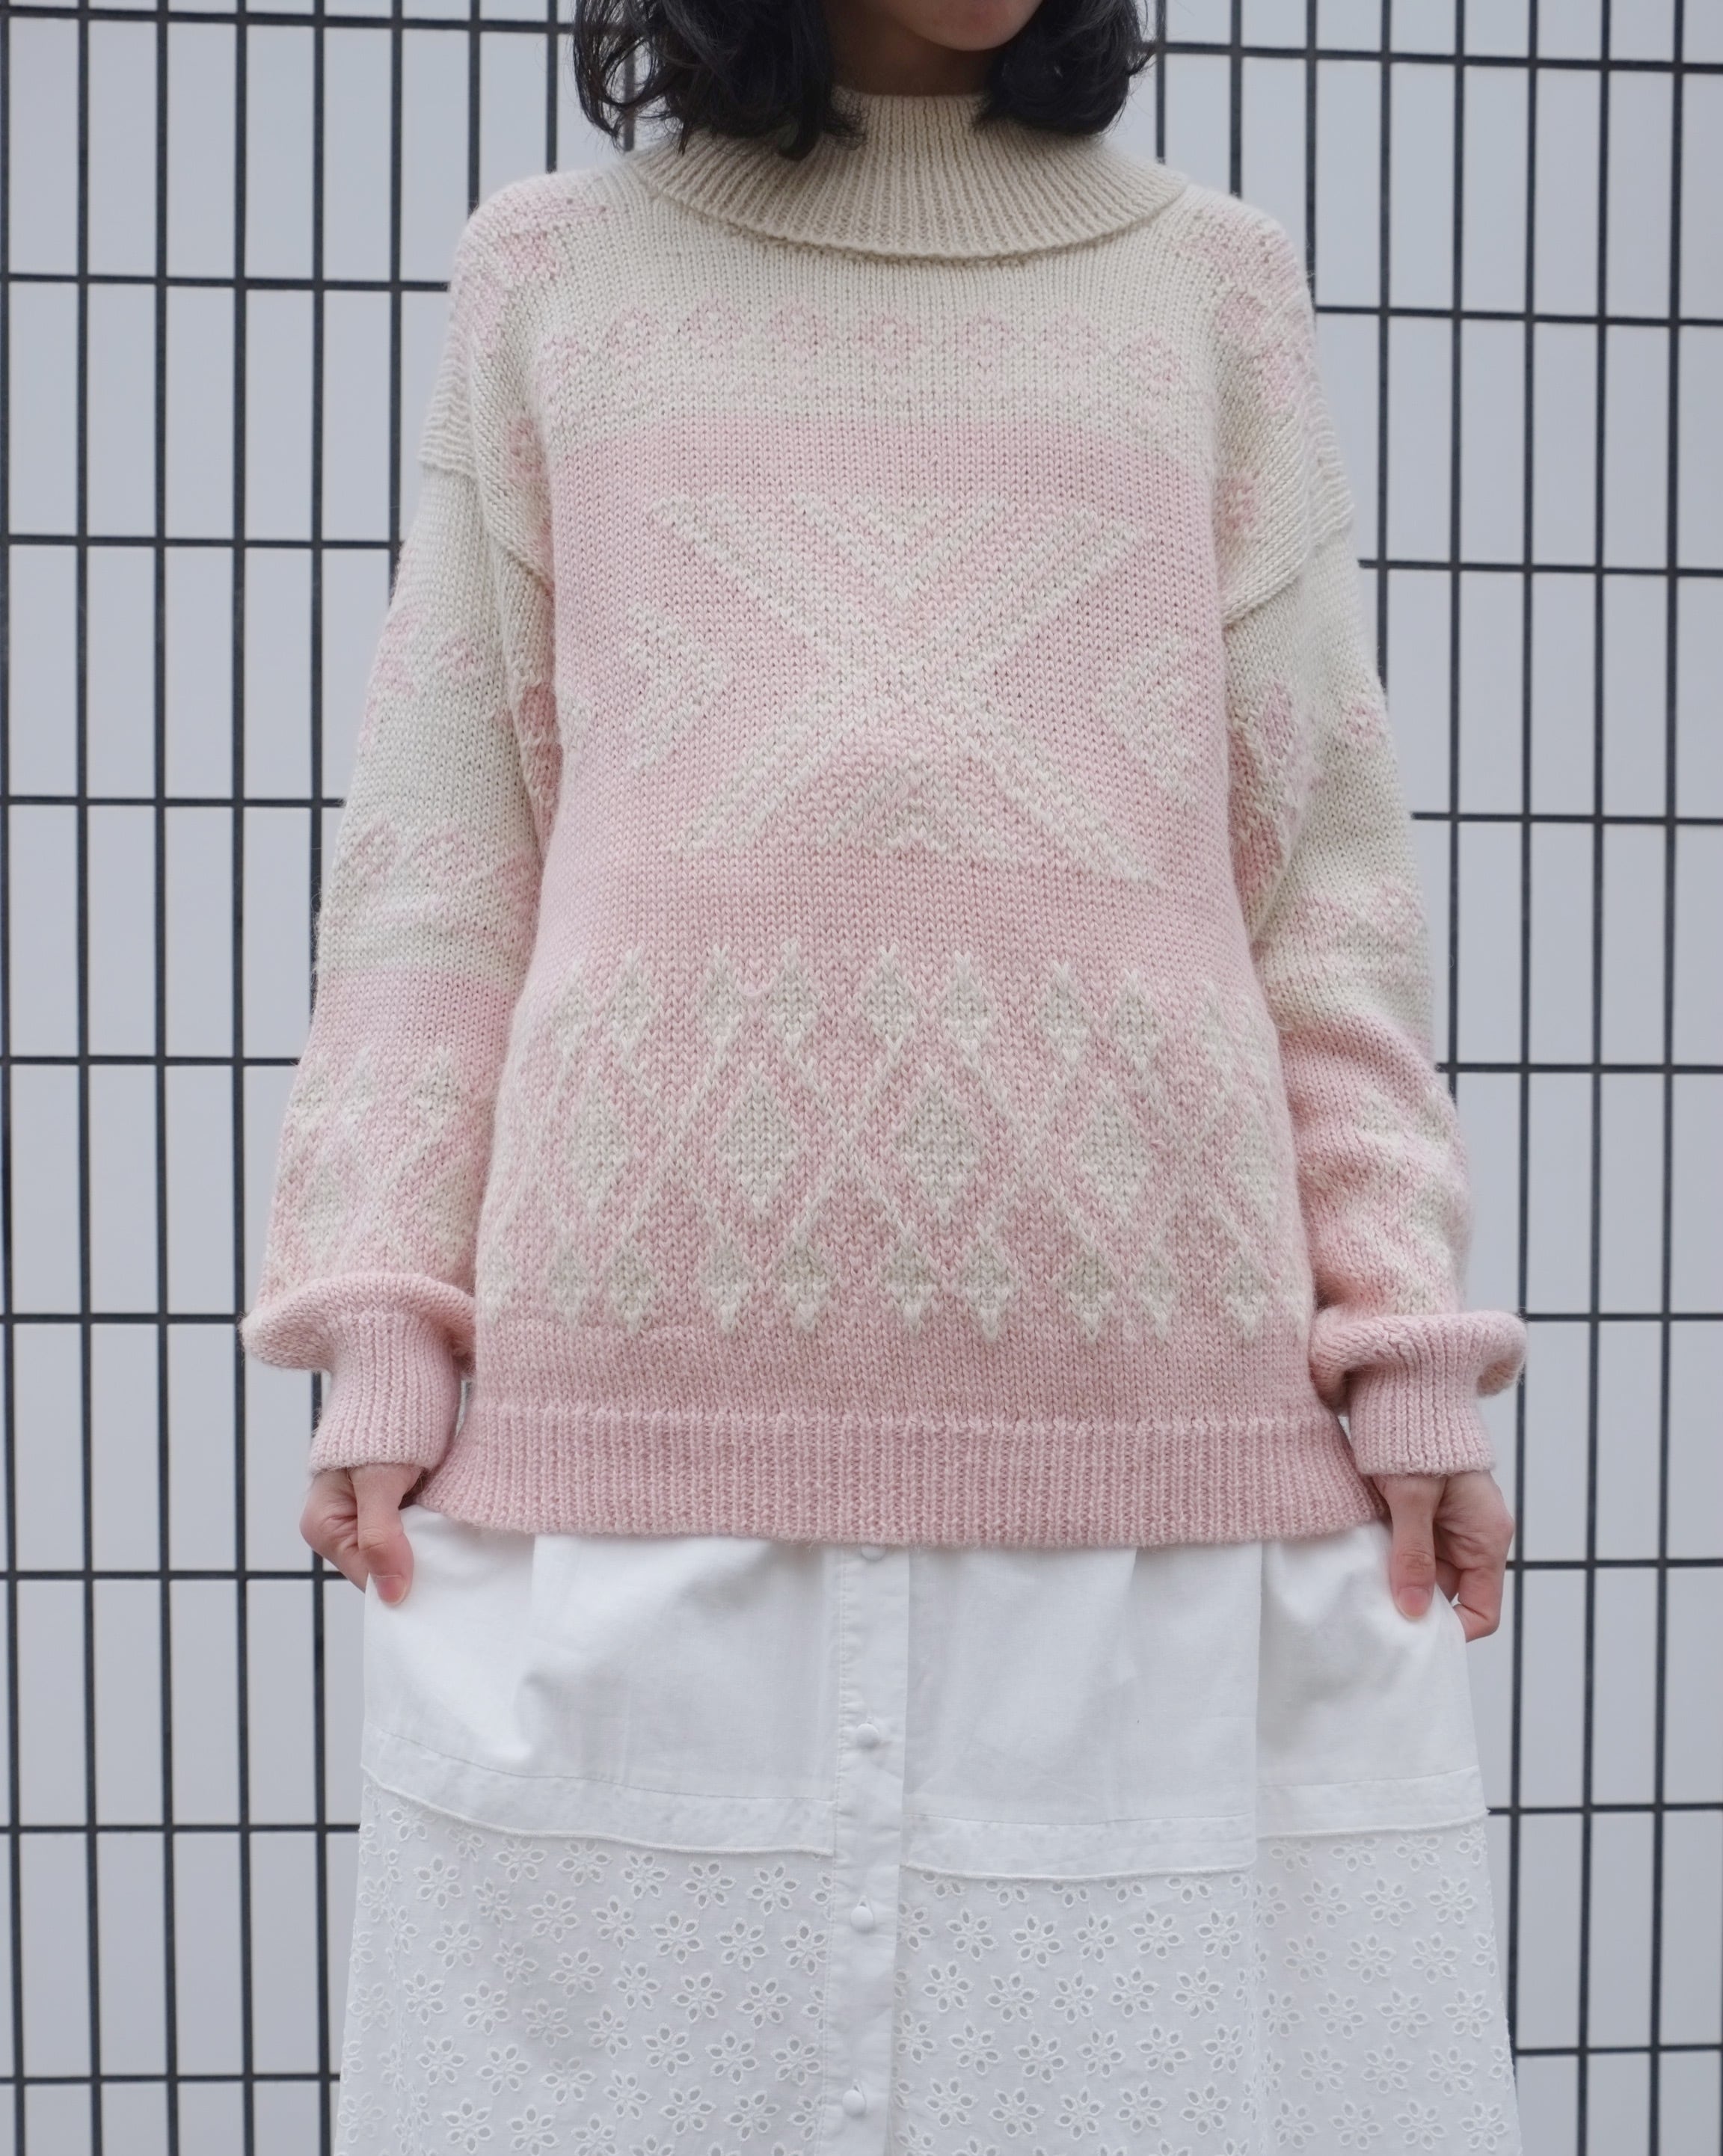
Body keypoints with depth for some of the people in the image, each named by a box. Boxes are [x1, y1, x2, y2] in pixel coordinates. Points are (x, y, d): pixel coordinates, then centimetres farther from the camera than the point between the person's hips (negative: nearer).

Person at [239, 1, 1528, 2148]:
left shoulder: (1214, 281, 15)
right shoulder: (547, 274, 15)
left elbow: (1321, 850, 11)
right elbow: (445, 842, 11)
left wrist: (1412, 1346, 2)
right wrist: (383, 1322, 1)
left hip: (1153, 1384, 1)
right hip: (645, 1380, 0)